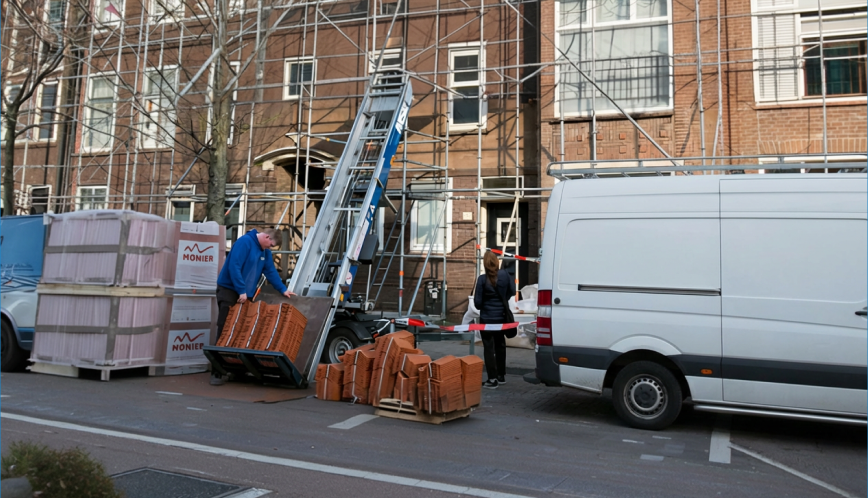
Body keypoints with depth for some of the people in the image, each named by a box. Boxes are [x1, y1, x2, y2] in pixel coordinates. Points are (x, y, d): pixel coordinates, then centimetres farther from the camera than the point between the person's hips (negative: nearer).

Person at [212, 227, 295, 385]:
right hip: (229, 290, -8)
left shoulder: (265, 252, 10)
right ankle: (217, 373, -3)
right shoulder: (244, 242, -17)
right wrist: (241, 290, -24)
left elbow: (271, 271, 13)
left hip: (246, 294, 8)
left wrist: (283, 289, 8)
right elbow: (234, 267, -24)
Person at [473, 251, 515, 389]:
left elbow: (477, 302, -14)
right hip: (501, 317, 5)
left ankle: (493, 379, 1)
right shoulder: (505, 275, -7)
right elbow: (512, 291, 5)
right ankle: (501, 375, 30)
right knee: (500, 345, 20)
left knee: (488, 348, 2)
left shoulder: (482, 279, -17)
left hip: (487, 318, -5)